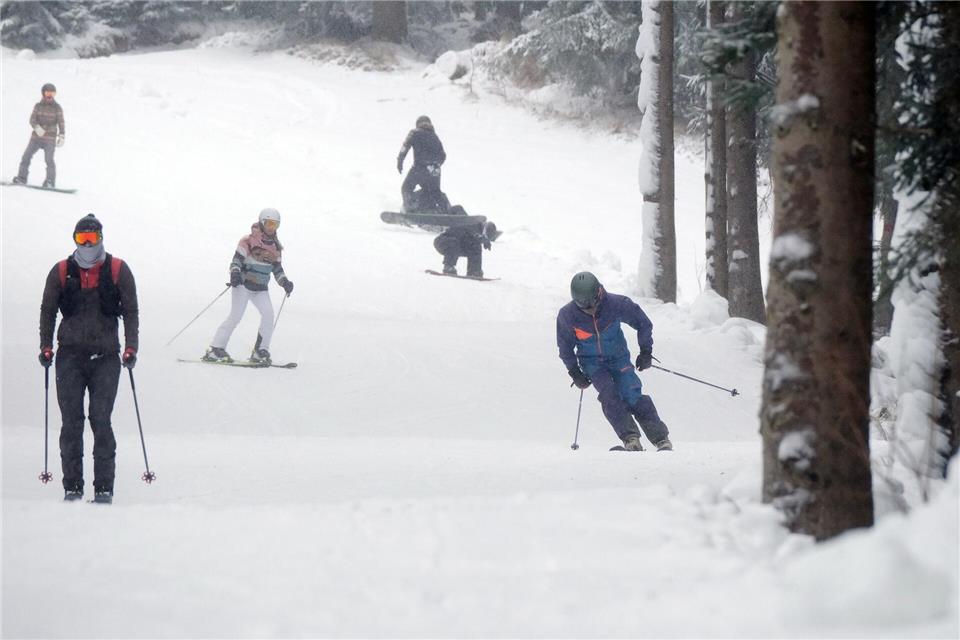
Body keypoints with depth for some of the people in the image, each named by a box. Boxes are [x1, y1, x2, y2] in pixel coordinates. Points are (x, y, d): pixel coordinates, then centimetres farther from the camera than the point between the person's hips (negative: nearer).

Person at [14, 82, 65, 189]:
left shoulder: (57, 108, 3)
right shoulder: (38, 106, 8)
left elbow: (61, 123, 0)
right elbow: (32, 119, -1)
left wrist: (62, 137, -11)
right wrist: (37, 127, -21)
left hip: (50, 138, -3)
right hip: (36, 136, 3)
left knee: (49, 159, -16)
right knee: (26, 156, -4)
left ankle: (50, 182, -13)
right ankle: (21, 178, 5)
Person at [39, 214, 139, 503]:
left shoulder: (118, 270, 4)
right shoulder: (61, 272, 7)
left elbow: (131, 311, 7)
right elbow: (47, 311, 15)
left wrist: (131, 348, -2)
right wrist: (46, 346, 5)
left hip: (106, 356, -1)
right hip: (70, 355, 1)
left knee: (100, 419, -8)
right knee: (71, 422, -2)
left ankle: (104, 487, -4)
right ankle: (72, 486, 2)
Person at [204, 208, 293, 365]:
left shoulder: (275, 247, 11)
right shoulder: (249, 241, -8)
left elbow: (277, 268, 18)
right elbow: (236, 260, -11)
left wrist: (285, 282, 1)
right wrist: (235, 273, -31)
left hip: (261, 289, 5)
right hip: (244, 284, -5)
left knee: (268, 314, -15)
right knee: (235, 316, -12)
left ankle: (260, 352, -9)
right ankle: (215, 350, -6)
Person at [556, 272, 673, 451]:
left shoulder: (615, 304, -21)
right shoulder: (567, 315, -18)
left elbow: (643, 323, -5)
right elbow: (565, 346, 0)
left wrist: (646, 351, -7)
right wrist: (574, 372, -2)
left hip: (618, 357, 0)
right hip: (592, 362, 1)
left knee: (633, 396, -15)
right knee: (609, 394, -23)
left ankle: (661, 439, -11)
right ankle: (630, 438, -29)